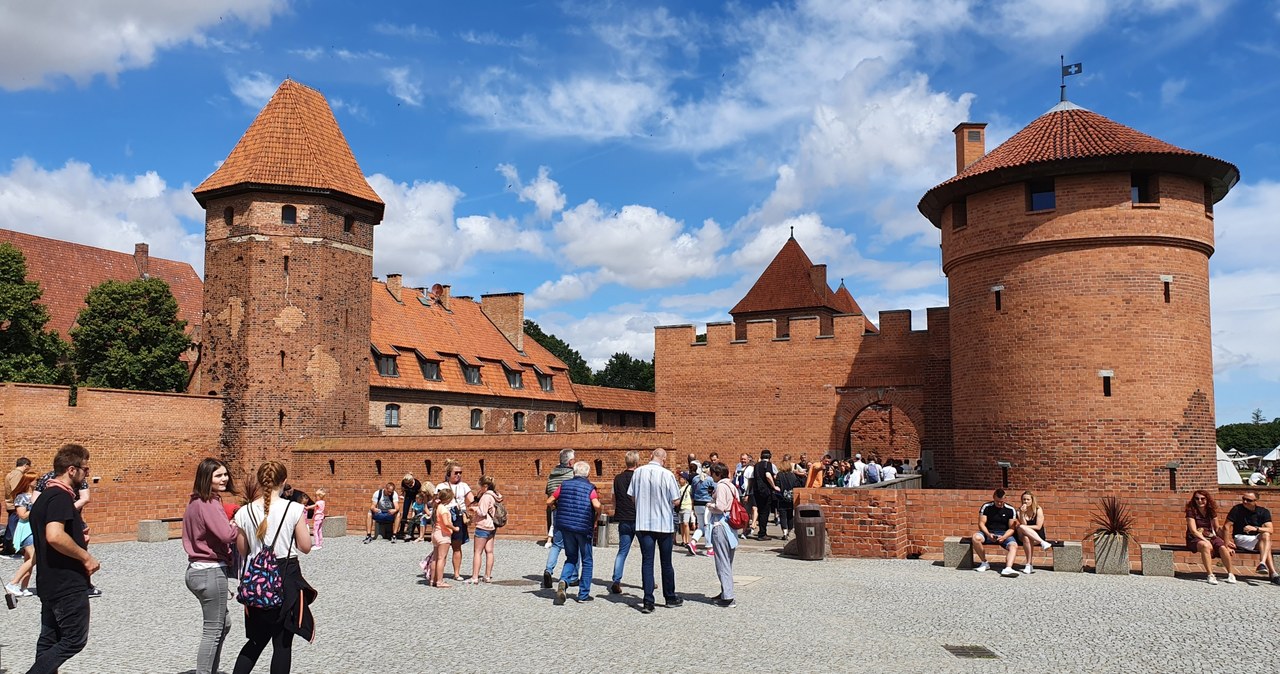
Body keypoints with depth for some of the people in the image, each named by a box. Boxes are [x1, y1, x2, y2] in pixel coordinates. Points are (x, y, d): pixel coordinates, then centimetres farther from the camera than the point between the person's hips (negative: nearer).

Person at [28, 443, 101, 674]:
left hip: (50, 583, 10)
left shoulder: (44, 497, 15)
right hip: (68, 585, -10)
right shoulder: (61, 497, -16)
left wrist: (77, 541, 15)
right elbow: (55, 536, -31)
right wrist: (86, 557, -21)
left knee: (49, 642, 13)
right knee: (74, 640, -2)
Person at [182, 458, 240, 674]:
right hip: (211, 571, -10)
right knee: (213, 631, 0)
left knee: (223, 625, 22)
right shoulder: (209, 504, -18)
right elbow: (227, 535, -27)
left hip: (197, 569, 10)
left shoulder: (195, 502, 12)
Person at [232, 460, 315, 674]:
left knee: (257, 639, 20)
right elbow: (305, 547, -5)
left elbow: (242, 551, 7)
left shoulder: (244, 512, -1)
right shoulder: (294, 509, -11)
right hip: (287, 576, -3)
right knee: (283, 642, 6)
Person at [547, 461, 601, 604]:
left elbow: (549, 502, 7)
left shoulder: (564, 485, 5)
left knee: (571, 558, 17)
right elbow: (596, 505, -21)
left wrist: (558, 506, 26)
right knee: (586, 561, 11)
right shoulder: (589, 488, -5)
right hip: (583, 528, -3)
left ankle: (563, 581, -11)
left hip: (565, 527, 3)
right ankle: (583, 594, 13)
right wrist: (596, 519, -2)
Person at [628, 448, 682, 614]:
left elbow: (631, 496, 4)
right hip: (664, 524, -1)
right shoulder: (667, 474, -14)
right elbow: (675, 501, -9)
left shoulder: (638, 472, -5)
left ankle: (648, 602, -3)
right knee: (666, 563, 13)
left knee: (647, 562, 4)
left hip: (643, 524, 2)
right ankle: (670, 598, 26)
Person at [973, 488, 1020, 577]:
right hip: (988, 532, 0)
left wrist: (1004, 537, -22)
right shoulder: (986, 507, -3)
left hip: (1004, 534, 0)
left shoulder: (1010, 510, -2)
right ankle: (984, 563, -14)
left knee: (1014, 545, -30)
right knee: (976, 537, -31)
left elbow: (1012, 528, -3)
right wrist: (988, 534, -23)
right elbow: (981, 523, -4)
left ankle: (1008, 568, -50)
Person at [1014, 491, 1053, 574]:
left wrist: (1024, 527, -10)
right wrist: (1022, 514, -22)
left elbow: (1038, 527, -10)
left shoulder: (1038, 510, -4)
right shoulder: (1019, 510, 3)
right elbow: (1023, 524, -9)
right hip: (1024, 536, 2)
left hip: (1038, 535, -2)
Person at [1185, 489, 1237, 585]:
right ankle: (1210, 575, -34)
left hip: (1211, 537, 4)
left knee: (1223, 548, -26)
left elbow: (1217, 529, 11)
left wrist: (1226, 542, 2)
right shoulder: (1191, 511, -6)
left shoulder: (1211, 511, 8)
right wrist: (1206, 541, -22)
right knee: (1206, 546, -37)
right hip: (1195, 539, -4)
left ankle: (1231, 574, -7)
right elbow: (1193, 531, -12)